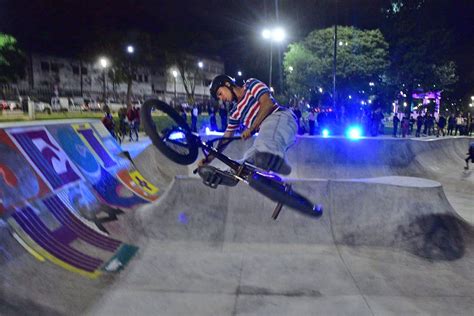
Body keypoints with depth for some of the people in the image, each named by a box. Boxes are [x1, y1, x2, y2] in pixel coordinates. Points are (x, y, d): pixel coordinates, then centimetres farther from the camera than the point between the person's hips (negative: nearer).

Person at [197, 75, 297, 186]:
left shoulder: (251, 84, 8)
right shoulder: (235, 112, 26)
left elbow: (268, 103, -9)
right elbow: (226, 138, 26)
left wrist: (251, 128, -12)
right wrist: (209, 158, 18)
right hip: (268, 133, 9)